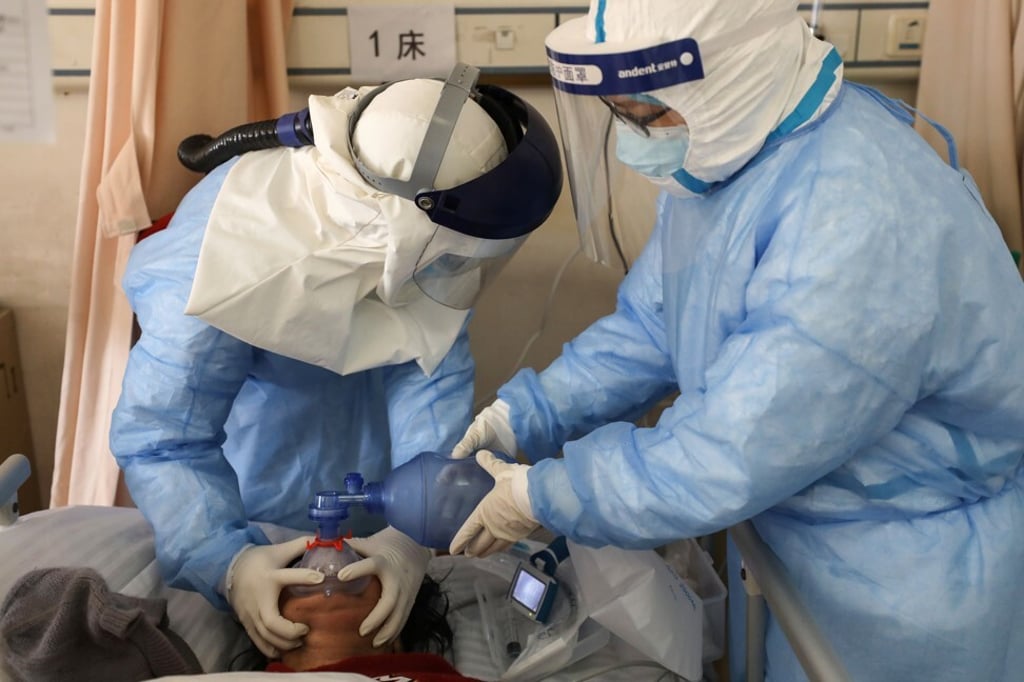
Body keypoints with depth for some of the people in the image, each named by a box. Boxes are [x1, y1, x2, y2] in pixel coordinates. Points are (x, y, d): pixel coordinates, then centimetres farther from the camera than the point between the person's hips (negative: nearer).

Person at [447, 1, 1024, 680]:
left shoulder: (860, 230, -36)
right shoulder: (722, 151, -8)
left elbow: (724, 462, -32)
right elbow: (647, 324, 0)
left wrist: (541, 495, -21)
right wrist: (523, 417, -9)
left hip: (909, 569, -7)